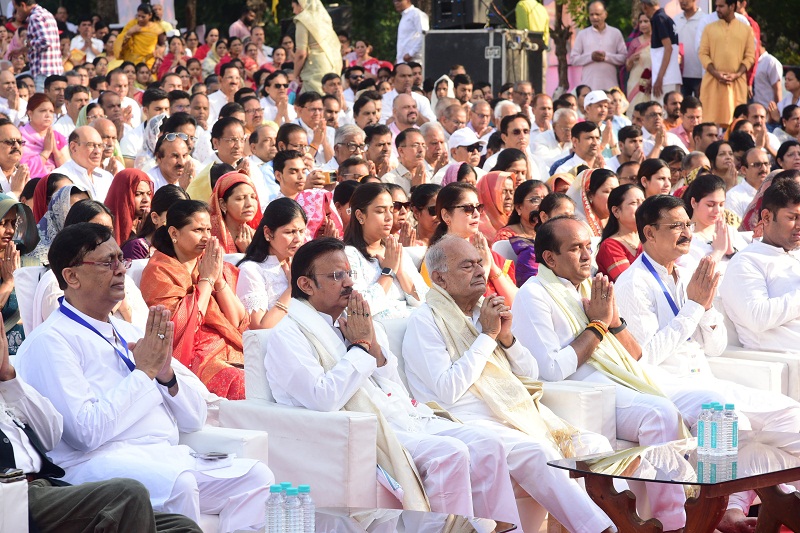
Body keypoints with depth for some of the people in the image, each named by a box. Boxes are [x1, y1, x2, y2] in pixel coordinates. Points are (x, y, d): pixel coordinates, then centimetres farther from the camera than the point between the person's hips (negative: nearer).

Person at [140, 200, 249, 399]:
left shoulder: (220, 268, 19)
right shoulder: (158, 271, 1)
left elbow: (239, 322, 10)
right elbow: (182, 325, -12)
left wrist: (219, 280, -1)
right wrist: (207, 279, -5)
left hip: (232, 352, 6)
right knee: (245, 385, -33)